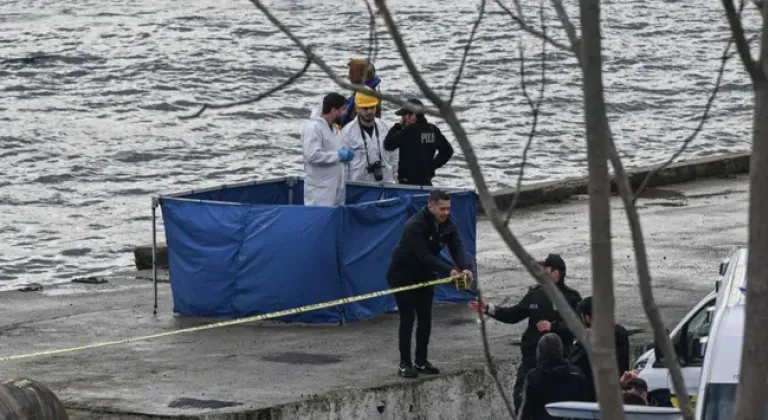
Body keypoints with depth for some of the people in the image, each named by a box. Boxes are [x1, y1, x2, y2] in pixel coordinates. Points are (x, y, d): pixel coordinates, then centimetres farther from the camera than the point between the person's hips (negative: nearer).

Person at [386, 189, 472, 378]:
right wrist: (450, 270, -46)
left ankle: (421, 362, 16)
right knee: (408, 318, -10)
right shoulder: (415, 225, -30)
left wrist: (465, 268, -39)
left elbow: (457, 248, -18)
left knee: (425, 318, 6)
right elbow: (424, 256, -37)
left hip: (423, 275, 7)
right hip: (402, 275, -7)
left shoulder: (447, 225, -7)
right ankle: (405, 364, -3)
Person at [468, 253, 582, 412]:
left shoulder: (571, 298, -8)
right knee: (520, 394, 1)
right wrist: (488, 309, 8)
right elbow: (514, 314, 14)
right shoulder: (535, 294, 9)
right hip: (532, 356, 5)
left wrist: (553, 326, -24)